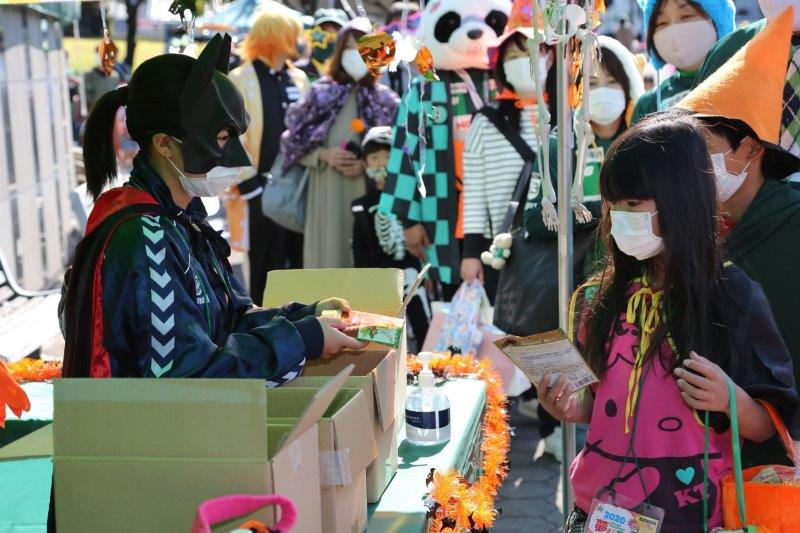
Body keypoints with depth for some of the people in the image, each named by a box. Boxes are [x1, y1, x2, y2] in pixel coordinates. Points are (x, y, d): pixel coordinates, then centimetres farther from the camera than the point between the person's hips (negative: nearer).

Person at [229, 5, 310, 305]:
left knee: (300, 266, 8)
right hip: (264, 189, -5)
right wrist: (250, 184, -11)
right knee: (266, 269, 2)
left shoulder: (299, 78, 14)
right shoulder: (240, 80, -4)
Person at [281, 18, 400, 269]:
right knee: (330, 255, 0)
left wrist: (369, 164, -11)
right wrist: (324, 155, -10)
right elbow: (296, 147, 7)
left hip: (370, 195, 0)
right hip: (328, 194, 0)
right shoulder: (320, 95, 6)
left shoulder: (385, 101, 6)